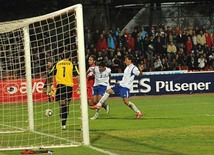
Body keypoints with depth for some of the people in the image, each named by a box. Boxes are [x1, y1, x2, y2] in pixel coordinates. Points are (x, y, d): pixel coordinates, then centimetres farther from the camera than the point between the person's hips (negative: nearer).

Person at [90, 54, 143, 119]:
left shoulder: (134, 68, -12)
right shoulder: (127, 67, 16)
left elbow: (140, 75, -22)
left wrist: (140, 71, -41)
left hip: (125, 87, -9)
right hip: (121, 85, 9)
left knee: (126, 101, -16)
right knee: (108, 91, 6)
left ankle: (138, 112, -4)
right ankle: (99, 104, 12)